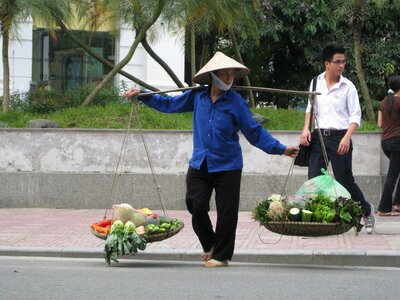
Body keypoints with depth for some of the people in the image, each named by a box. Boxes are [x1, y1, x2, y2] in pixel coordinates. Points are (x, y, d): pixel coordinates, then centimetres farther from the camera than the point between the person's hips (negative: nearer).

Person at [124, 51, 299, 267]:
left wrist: (281, 149, -13)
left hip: (227, 166, -3)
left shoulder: (236, 102, -6)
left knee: (226, 213, -1)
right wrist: (141, 96, 16)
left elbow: (255, 133, -5)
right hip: (199, 165, 3)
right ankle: (209, 246, 22)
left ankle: (221, 256, 15)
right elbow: (168, 104, 18)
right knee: (196, 206, -4)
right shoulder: (197, 97, 4)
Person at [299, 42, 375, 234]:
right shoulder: (316, 83, 8)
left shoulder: (348, 87, -4)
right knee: (313, 180, -1)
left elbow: (356, 116, -5)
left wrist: (347, 138, -19)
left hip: (339, 138, -4)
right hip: (319, 137, 4)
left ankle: (367, 211, 24)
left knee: (345, 180, 1)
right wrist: (306, 128, 3)